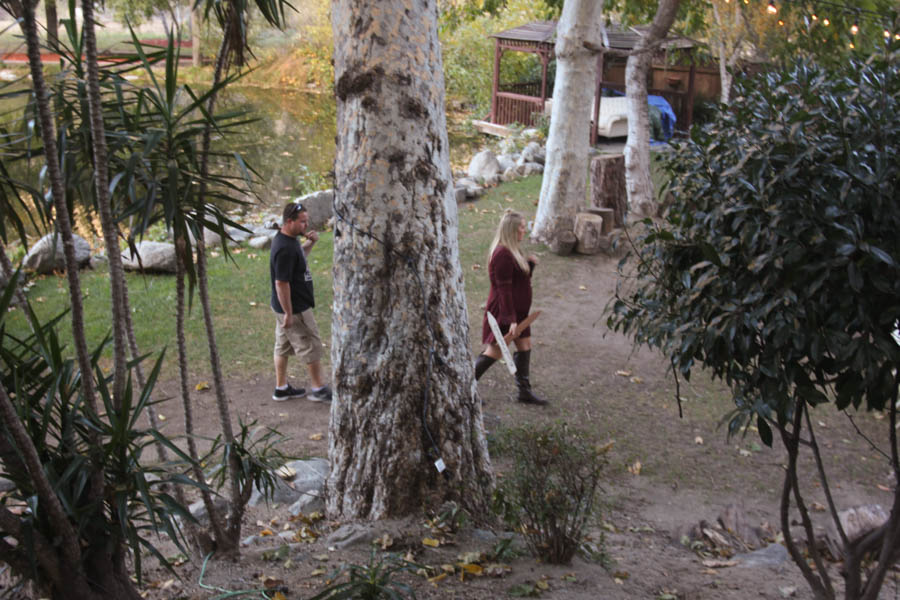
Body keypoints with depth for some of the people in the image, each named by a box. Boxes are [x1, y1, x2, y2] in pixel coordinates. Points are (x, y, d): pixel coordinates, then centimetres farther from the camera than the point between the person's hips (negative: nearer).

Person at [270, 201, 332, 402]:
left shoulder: (289, 240, 4)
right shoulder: (285, 249, -27)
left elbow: (298, 255, 25)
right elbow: (281, 283, -27)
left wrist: (310, 243, 5)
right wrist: (288, 314, -22)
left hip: (284, 307, 10)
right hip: (294, 309, -10)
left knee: (283, 346, 17)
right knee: (311, 347, 3)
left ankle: (281, 388, 27)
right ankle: (318, 389, 16)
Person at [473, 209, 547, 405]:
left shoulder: (512, 251, 10)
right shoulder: (502, 254, -22)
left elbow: (521, 279, 19)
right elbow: (504, 289, -24)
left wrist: (530, 263, 2)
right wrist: (510, 319, -25)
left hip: (517, 309, 10)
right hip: (503, 311, -10)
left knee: (525, 345, 11)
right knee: (495, 351, -2)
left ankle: (524, 390, 20)